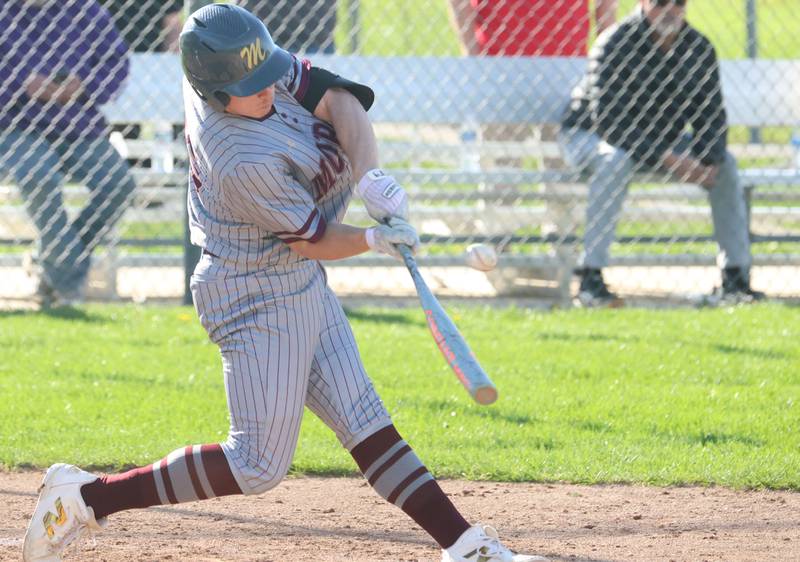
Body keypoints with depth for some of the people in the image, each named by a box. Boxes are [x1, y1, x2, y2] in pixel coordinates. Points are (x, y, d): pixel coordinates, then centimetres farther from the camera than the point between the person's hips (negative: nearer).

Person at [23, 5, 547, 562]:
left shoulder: (231, 61, -10)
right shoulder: (245, 161, -32)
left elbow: (337, 98, -7)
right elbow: (312, 241, -18)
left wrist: (370, 172, -19)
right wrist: (376, 239, -30)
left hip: (302, 286, 9)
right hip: (261, 298, -9)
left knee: (365, 422, 9)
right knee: (259, 465, -4)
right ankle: (87, 496, 0)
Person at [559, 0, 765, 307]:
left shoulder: (698, 48, -6)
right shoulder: (615, 45, -23)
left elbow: (711, 116, -3)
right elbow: (607, 120, -29)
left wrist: (707, 164, -24)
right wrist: (667, 159, -35)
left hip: (661, 140, 6)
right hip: (588, 135, -6)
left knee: (724, 163, -9)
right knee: (615, 160, -38)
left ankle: (735, 278, -5)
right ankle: (590, 278, -38)